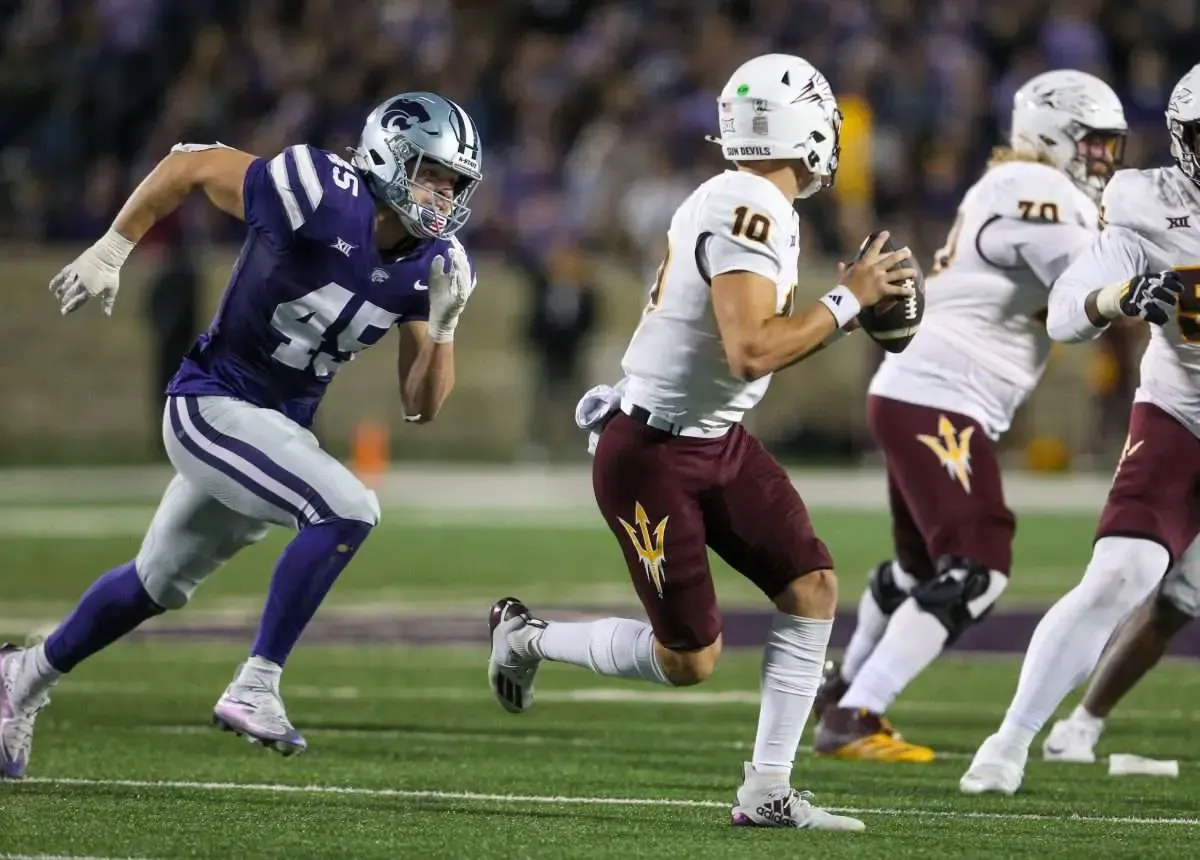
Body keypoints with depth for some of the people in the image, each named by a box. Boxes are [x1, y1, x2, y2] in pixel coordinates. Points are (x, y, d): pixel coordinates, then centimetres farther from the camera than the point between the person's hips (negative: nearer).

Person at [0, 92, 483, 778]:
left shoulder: (433, 265, -4)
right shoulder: (325, 200, -24)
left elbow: (422, 407, 0)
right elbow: (192, 163, -13)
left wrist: (445, 324, -16)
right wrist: (110, 251, -12)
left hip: (280, 429, 8)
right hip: (213, 406, -8)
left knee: (159, 584, 22)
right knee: (349, 512, -26)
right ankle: (256, 688, -19)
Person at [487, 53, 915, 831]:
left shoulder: (762, 210, 7)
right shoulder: (746, 213, -24)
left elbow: (767, 329, 16)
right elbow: (751, 353, -32)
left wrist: (857, 302, 4)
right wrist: (846, 300, -22)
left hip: (718, 440, 10)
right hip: (652, 453, -10)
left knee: (813, 587, -2)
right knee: (689, 660, -3)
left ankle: (767, 790, 2)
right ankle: (527, 638, 21)